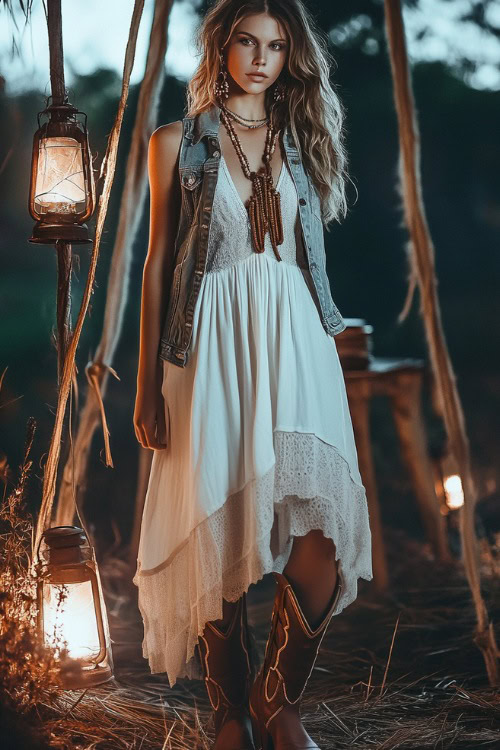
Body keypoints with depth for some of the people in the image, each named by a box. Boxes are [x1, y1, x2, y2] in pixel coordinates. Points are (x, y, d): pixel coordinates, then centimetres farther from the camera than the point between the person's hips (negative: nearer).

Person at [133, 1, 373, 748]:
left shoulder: (301, 142, 16)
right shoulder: (179, 143, 8)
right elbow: (157, 262, 5)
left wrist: (332, 332, 18)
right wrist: (148, 383, 1)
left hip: (292, 339, 2)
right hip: (210, 347, -2)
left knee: (319, 538, -11)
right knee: (217, 536, -2)